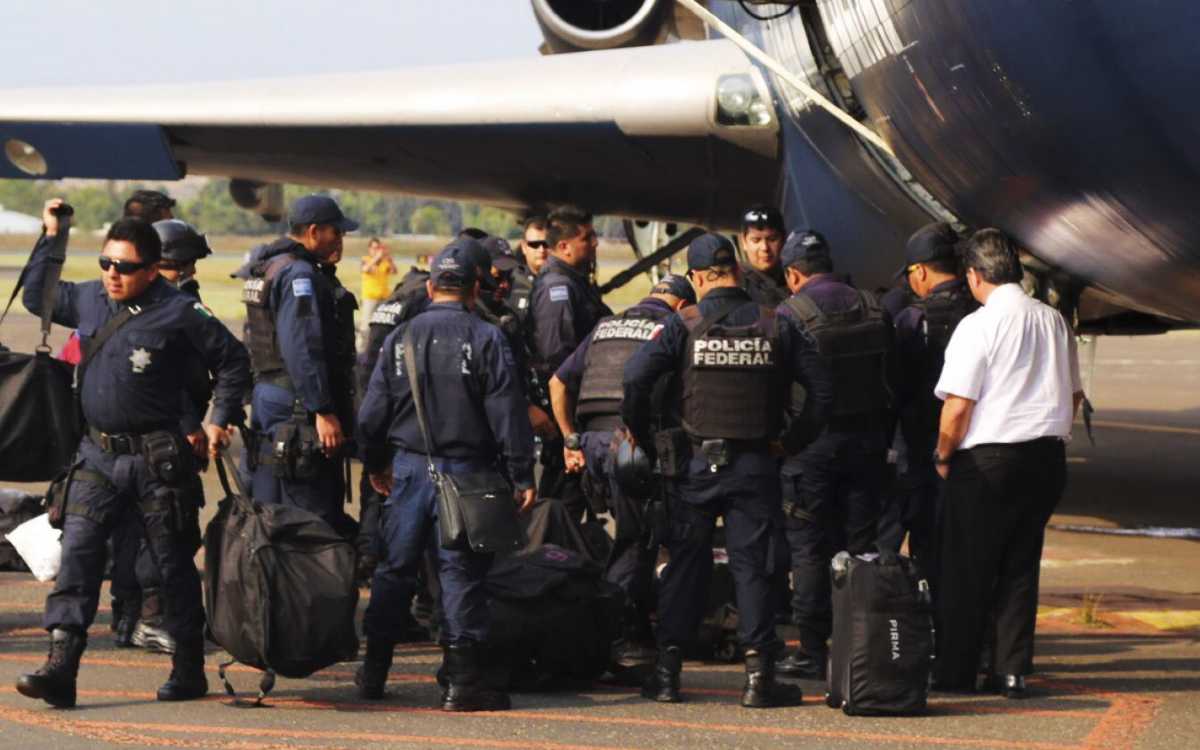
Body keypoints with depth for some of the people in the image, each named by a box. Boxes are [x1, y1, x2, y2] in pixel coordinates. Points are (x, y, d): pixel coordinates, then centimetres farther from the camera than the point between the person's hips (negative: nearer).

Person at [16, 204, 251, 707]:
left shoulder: (178, 314, -9)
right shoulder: (88, 300, 7)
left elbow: (233, 361, 0)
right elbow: (35, 297, 24)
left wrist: (221, 420, -4)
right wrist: (52, 238, 16)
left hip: (156, 458, -4)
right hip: (98, 456, 4)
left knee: (173, 563, 7)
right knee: (78, 550, -10)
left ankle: (189, 671, 19)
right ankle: (60, 664, -16)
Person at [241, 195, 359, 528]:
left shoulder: (270, 268, 18)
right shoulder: (299, 275, -16)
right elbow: (302, 349, -23)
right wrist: (323, 411, -24)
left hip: (270, 399, 11)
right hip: (298, 410, -11)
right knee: (314, 522, -9)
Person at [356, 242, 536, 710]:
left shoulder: (400, 338, 4)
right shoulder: (486, 340, -7)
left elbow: (373, 411, 7)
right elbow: (508, 413, -9)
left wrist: (375, 464, 21)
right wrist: (522, 476, -5)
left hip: (409, 467, 3)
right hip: (465, 469, -3)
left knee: (395, 568, 12)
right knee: (461, 573, 0)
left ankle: (374, 672, 19)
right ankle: (462, 680, -2)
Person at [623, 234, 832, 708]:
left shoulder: (684, 326, -5)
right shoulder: (777, 327, 0)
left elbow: (635, 379, -14)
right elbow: (821, 389, 0)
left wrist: (645, 439, -2)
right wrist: (790, 441, 7)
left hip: (695, 464, 0)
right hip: (756, 465, 1)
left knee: (685, 563, 9)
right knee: (751, 566, 4)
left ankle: (667, 672, 10)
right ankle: (759, 675, 0)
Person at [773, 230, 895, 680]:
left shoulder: (790, 314, -9)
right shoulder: (872, 310, 7)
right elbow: (892, 377, 10)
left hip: (812, 442, -5)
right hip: (867, 439, 5)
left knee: (810, 550, 1)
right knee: (862, 545, 9)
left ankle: (813, 651, 0)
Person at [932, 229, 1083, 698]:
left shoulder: (978, 326, -12)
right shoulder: (1054, 321, 6)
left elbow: (958, 407, -14)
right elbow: (1073, 395, 16)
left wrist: (944, 457, 0)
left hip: (988, 460, -5)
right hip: (1048, 458, 5)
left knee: (966, 570, 5)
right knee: (1020, 567, 11)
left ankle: (956, 672, 11)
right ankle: (1013, 671, 9)